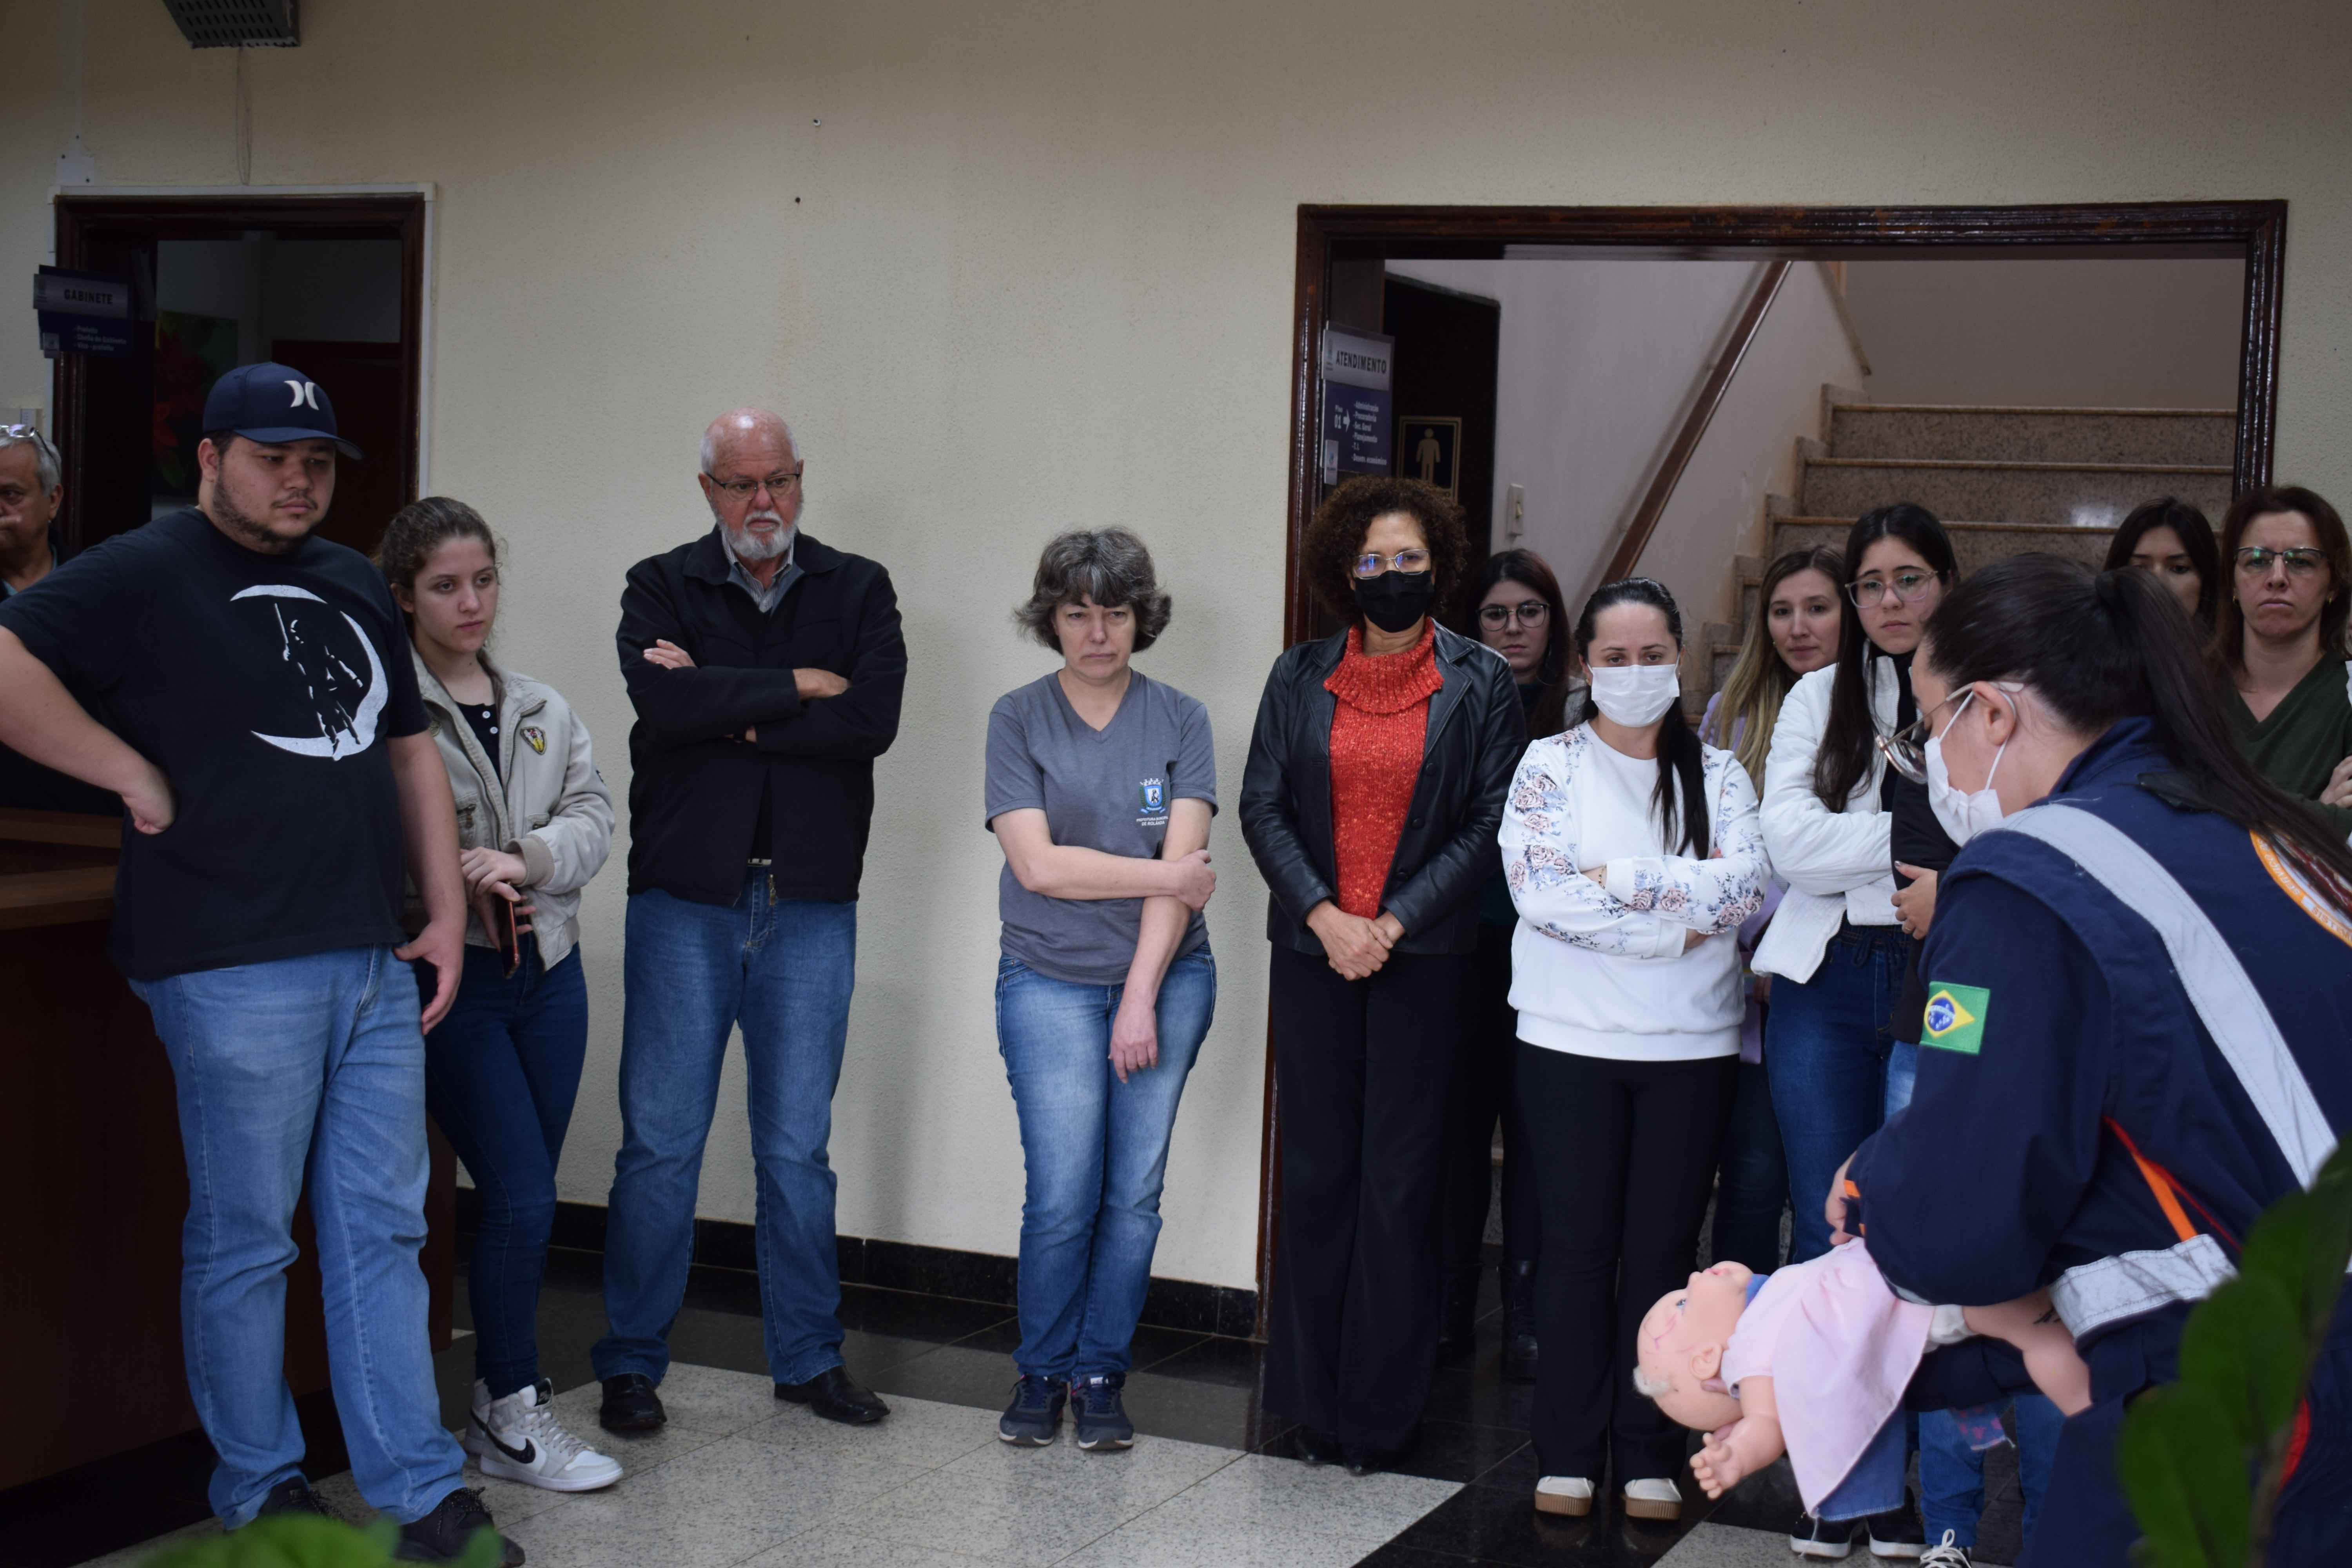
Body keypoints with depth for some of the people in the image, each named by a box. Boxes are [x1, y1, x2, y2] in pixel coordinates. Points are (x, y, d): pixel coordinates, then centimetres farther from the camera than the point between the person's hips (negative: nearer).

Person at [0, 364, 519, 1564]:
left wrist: (446, 911, 15)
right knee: (244, 1243, 4)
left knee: (382, 1232, 9)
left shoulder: (355, 586, 18)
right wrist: (134, 773, -14)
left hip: (376, 967, 7)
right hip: (236, 970, -7)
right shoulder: (143, 575, -4)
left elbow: (409, 749, 22)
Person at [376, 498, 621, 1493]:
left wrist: (525, 860, -13)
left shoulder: (542, 711, 13)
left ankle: (499, 1401, 21)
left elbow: (593, 819, 5)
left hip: (548, 971, 6)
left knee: (525, 1201, 10)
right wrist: (454, 880, -22)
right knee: (521, 1197, -9)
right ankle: (511, 1418, 3)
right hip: (450, 976, -6)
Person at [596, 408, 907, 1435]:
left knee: (797, 1147, 8)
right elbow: (663, 704, -15)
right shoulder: (661, 588, 5)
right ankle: (630, 1365, 13)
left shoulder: (857, 591, 8)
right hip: (684, 898, -1)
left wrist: (731, 712, -11)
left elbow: (873, 721, -10)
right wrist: (797, 687, -10)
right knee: (661, 1140, 1)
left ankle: (810, 1358, 20)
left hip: (811, 905, 1)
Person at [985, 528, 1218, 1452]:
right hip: (1051, 983, -1)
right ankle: (1043, 1373, 14)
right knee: (1063, 1197, -6)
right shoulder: (1019, 719, 1)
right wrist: (1172, 878, -7)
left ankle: (1101, 1376, 17)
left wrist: (1142, 998, -12)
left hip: (1167, 980, 2)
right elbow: (1040, 864, -9)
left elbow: (1183, 860, -5)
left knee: (1135, 1193, 2)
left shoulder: (1181, 721, 4)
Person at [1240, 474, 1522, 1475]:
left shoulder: (1480, 684, 3)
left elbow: (1490, 822, -2)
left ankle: (1380, 1411, 7)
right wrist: (1324, 915, -9)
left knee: (1401, 1182, -1)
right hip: (1313, 954, 2)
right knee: (1317, 1173, 4)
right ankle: (1312, 1402, 13)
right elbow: (1261, 806, 4)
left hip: (1424, 960, -2)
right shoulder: (1299, 678, 8)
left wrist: (1394, 921, -11)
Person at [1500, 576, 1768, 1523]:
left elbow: (1747, 890, -7)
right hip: (1570, 1039, -1)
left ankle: (1649, 1455, 16)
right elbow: (1538, 890, -11)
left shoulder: (1717, 773, 8)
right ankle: (1568, 1454, 14)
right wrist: (1676, 924, -13)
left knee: (1664, 1247, 5)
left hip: (1692, 1045, 1)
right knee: (1578, 1243, 4)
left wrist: (1618, 879, -14)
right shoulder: (1549, 765, 2)